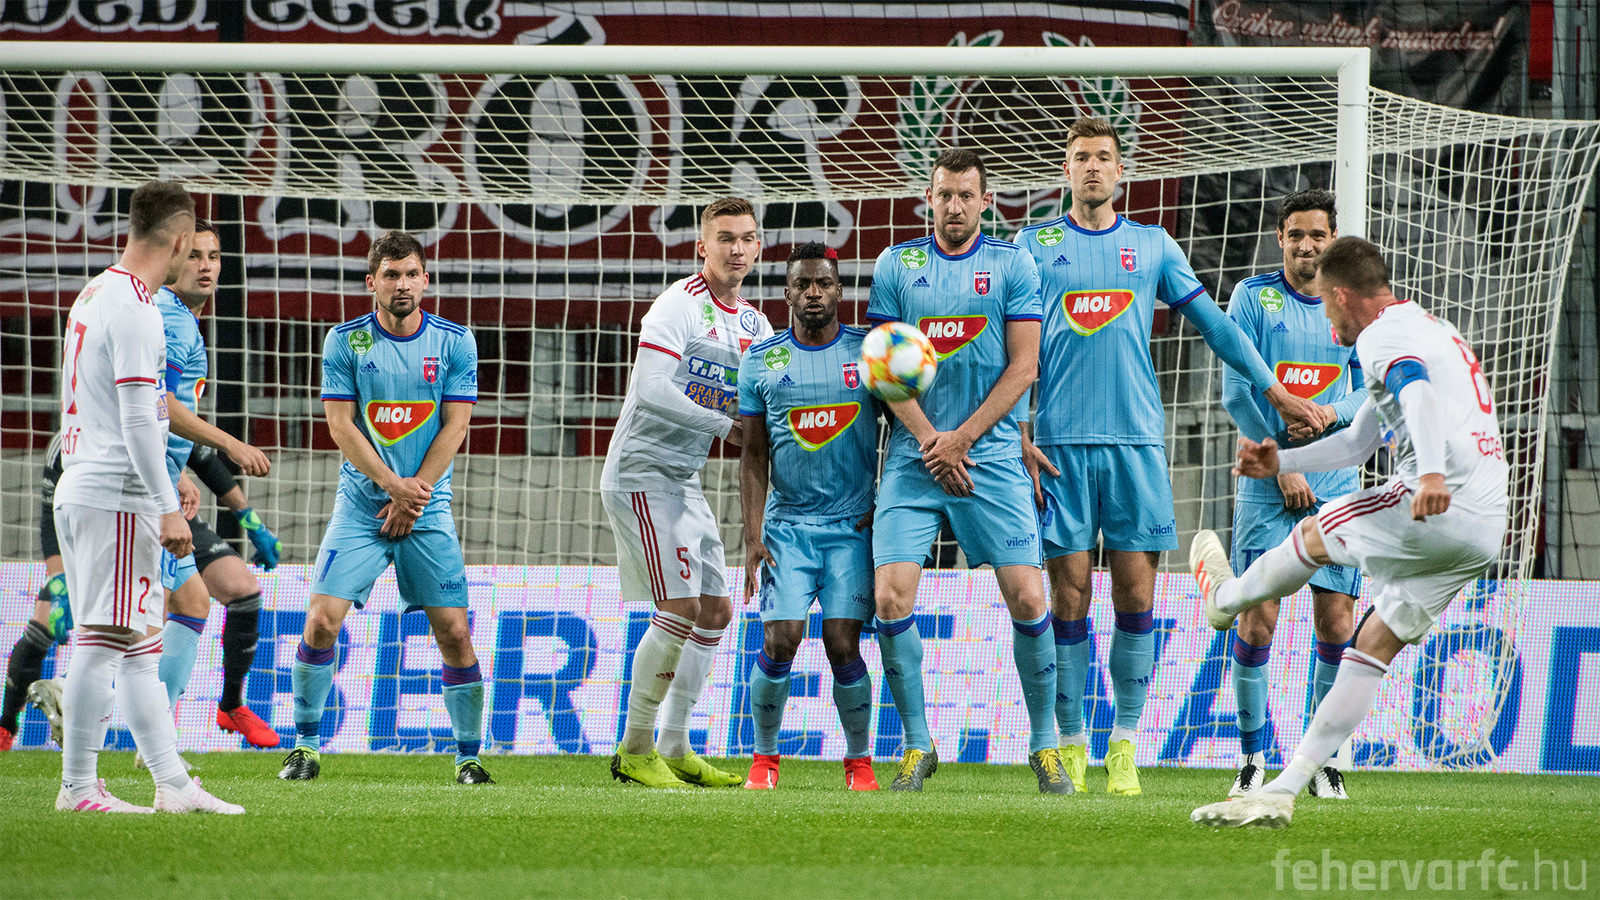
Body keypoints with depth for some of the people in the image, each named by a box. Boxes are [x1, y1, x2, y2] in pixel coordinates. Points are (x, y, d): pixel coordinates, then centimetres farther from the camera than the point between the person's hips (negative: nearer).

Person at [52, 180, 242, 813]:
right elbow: (137, 417, -19)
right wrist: (168, 508, -17)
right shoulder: (133, 309, -14)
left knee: (139, 645, 11)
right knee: (104, 641, -8)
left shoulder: (94, 296, 17)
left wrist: (161, 488, 28)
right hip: (118, 498, -10)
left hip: (83, 490, 10)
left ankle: (172, 782, 13)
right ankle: (78, 786, -7)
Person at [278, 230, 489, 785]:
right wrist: (393, 485, -14)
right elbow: (341, 426, -4)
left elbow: (454, 426, -1)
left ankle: (468, 756, 5)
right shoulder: (345, 341, 0)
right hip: (360, 504, 0)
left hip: (427, 508, 0)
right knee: (321, 619, -12)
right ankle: (306, 747, 1)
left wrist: (414, 494, -10)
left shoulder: (454, 342, 2)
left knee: (454, 631, -6)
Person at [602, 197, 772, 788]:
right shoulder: (679, 305, -13)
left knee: (715, 608, 7)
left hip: (684, 481, 9)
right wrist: (723, 425, -20)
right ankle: (634, 749, -6)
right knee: (680, 606, -14)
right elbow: (652, 391, -22)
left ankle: (676, 749, 14)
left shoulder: (756, 327, 13)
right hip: (642, 469, -9)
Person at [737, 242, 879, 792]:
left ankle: (859, 760, 8)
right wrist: (753, 535, -1)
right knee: (779, 643, -10)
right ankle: (765, 757, 9)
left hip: (854, 526, -1)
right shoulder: (762, 360, 5)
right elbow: (754, 455, 6)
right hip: (787, 525, 1)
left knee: (843, 646, -9)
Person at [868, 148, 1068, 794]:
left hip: (991, 456, -1)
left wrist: (962, 438, -8)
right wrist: (930, 440, -8)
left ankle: (1045, 744, 6)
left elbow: (1023, 367, 0)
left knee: (1027, 598, -9)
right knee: (890, 598, -11)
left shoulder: (1012, 264, 4)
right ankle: (917, 746, 3)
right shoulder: (895, 266, 7)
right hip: (915, 459, 1)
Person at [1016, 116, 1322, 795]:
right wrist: (1019, 434, -3)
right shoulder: (1036, 245, 9)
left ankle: (1124, 745, 3)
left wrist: (1271, 387, 6)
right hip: (1060, 441, -1)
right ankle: (1070, 745, 5)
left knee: (1135, 594, -3)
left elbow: (1212, 322, 13)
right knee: (1069, 594, -3)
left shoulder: (1153, 245, 12)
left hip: (1136, 439, 1)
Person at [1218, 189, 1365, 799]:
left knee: (1337, 623, -3)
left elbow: (1373, 391, 10)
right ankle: (1253, 757, 5)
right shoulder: (1254, 297, 0)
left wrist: (1334, 411, -12)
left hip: (1335, 484, 2)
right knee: (1257, 619, -8)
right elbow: (1236, 392, -3)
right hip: (1266, 483, -2)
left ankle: (1324, 759, 9)